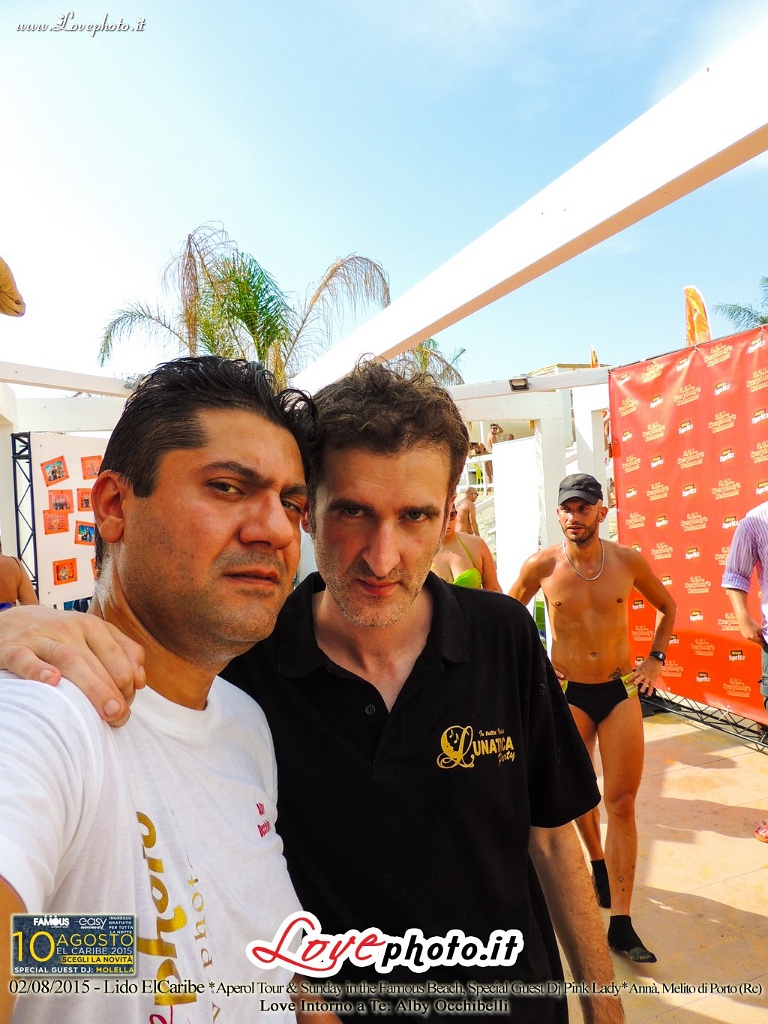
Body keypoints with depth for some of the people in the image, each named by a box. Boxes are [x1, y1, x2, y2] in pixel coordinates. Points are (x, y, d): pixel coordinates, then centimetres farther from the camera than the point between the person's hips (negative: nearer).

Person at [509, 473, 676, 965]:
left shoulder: (628, 560, -7)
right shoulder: (541, 566, -11)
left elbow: (667, 606, 12)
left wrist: (656, 659, 4)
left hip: (621, 690, 1)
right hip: (568, 693, 0)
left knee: (622, 803, 1)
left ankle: (621, 924, 10)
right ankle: (598, 861, 45)